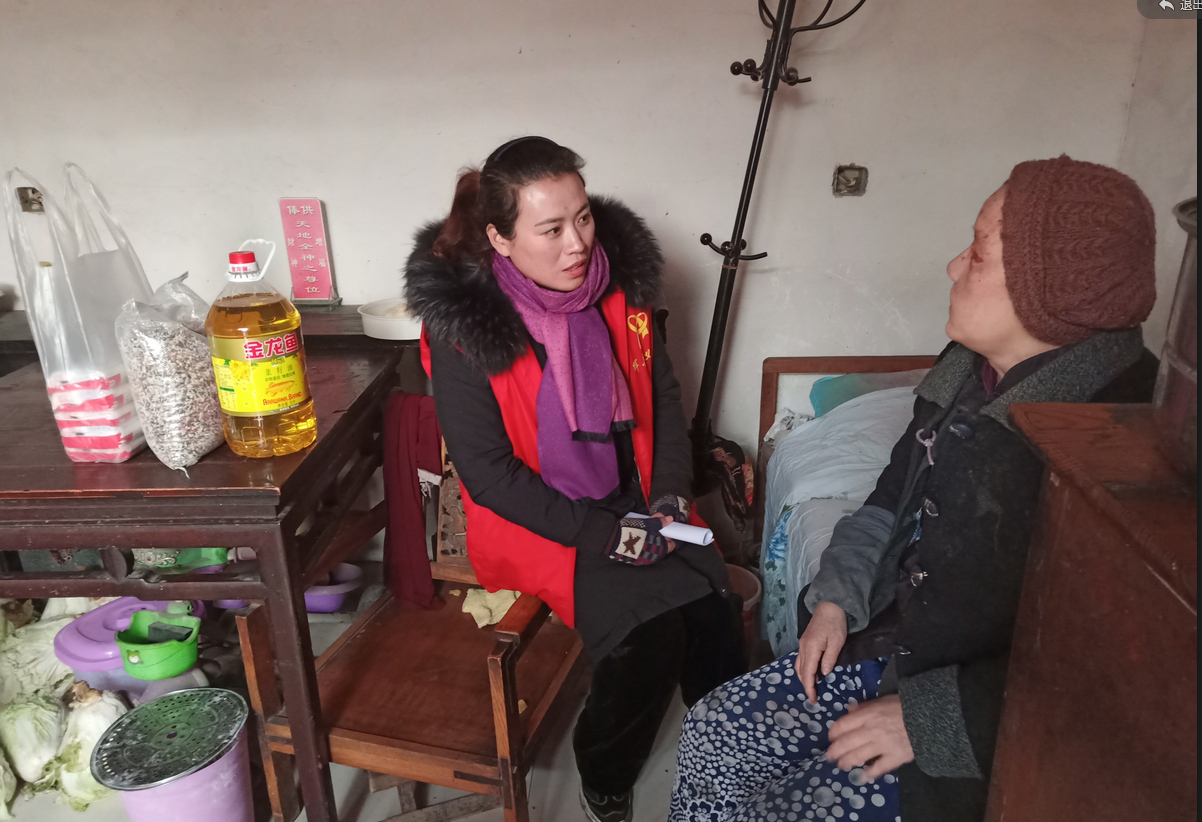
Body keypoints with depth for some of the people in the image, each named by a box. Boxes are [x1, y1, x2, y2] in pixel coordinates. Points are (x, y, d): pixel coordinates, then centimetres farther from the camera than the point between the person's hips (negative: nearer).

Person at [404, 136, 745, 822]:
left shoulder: (620, 280, -2)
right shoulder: (465, 325, -16)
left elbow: (663, 396, 8)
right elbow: (487, 471, -15)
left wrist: (670, 493, -5)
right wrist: (600, 534, -19)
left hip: (632, 501, 5)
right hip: (538, 522, -4)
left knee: (715, 611, -16)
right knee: (651, 632, -22)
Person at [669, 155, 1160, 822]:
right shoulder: (969, 372, 0)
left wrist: (932, 719, -21)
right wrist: (837, 595, 2)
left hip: (974, 737, -7)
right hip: (884, 649, 7)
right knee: (709, 731, 5)